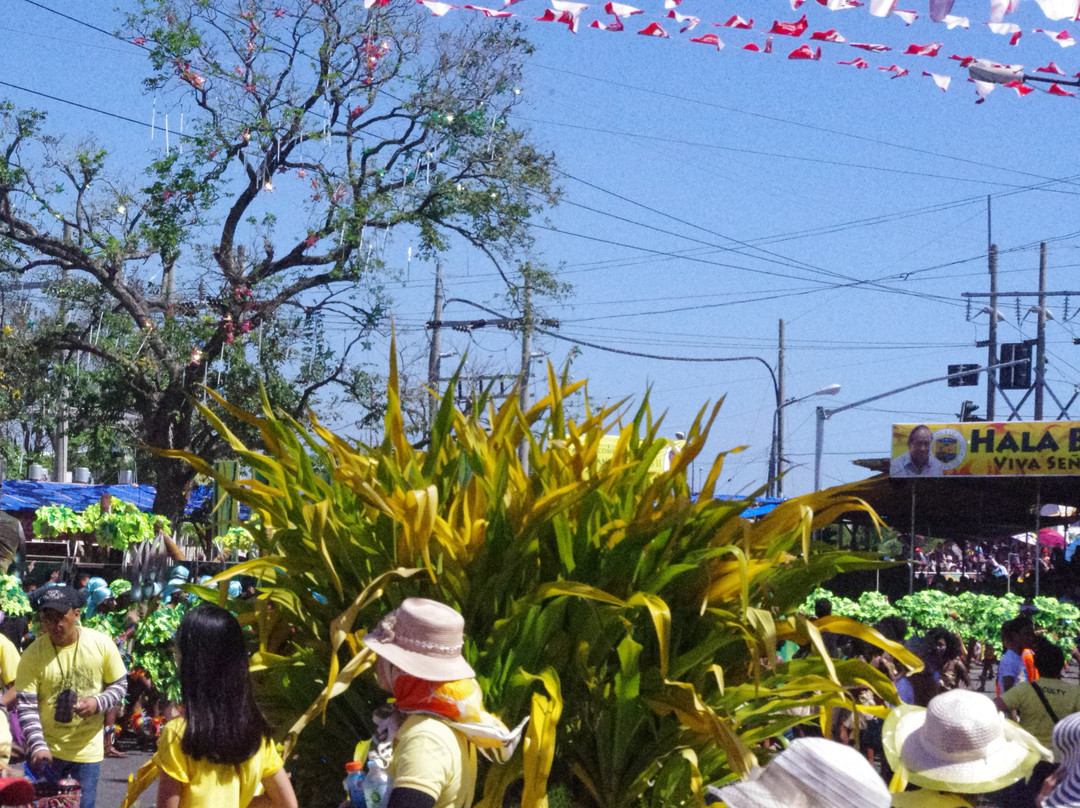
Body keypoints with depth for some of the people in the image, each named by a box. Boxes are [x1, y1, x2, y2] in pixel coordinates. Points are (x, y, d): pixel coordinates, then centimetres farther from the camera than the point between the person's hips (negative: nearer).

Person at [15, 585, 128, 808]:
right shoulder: (33, 654, -13)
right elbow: (26, 706, -14)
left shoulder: (102, 644, -9)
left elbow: (119, 685, 2)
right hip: (47, 750, 0)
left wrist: (98, 703, -19)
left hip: (87, 748, 0)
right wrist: (37, 746, -26)